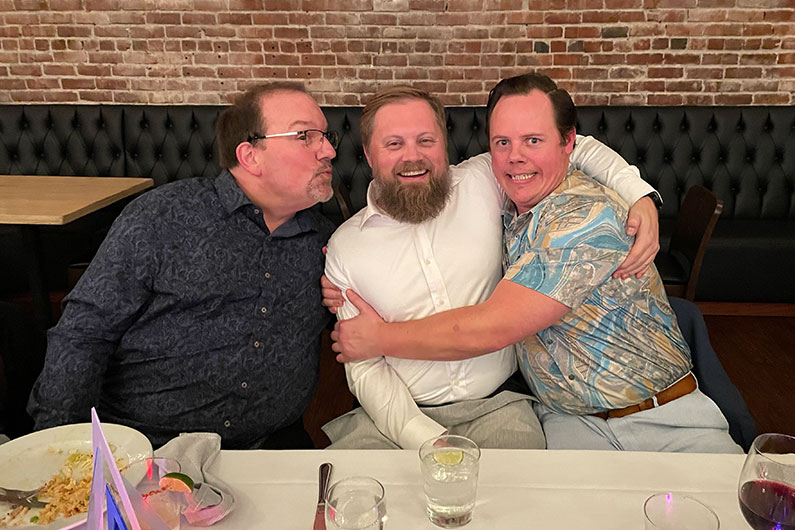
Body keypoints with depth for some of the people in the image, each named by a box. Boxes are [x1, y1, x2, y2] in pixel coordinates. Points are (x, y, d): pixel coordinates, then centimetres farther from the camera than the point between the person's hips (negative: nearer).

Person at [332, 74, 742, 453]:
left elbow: (488, 330, -24)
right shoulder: (504, 211, 3)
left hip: (664, 417, -3)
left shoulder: (586, 216, -21)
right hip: (569, 420, 4)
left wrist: (380, 338, -12)